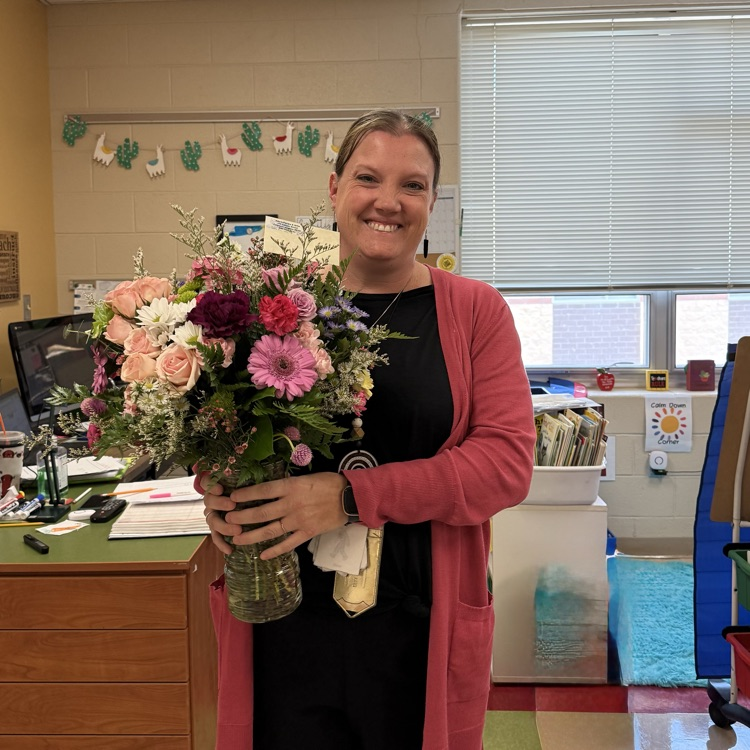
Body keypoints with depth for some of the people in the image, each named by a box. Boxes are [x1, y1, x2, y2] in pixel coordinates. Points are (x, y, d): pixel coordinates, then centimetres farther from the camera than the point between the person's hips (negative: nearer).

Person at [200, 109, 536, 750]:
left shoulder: (475, 311, -2)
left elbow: (508, 462, -10)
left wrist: (353, 495, -20)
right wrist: (223, 493, -10)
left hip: (423, 629, 0)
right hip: (287, 626, 1)